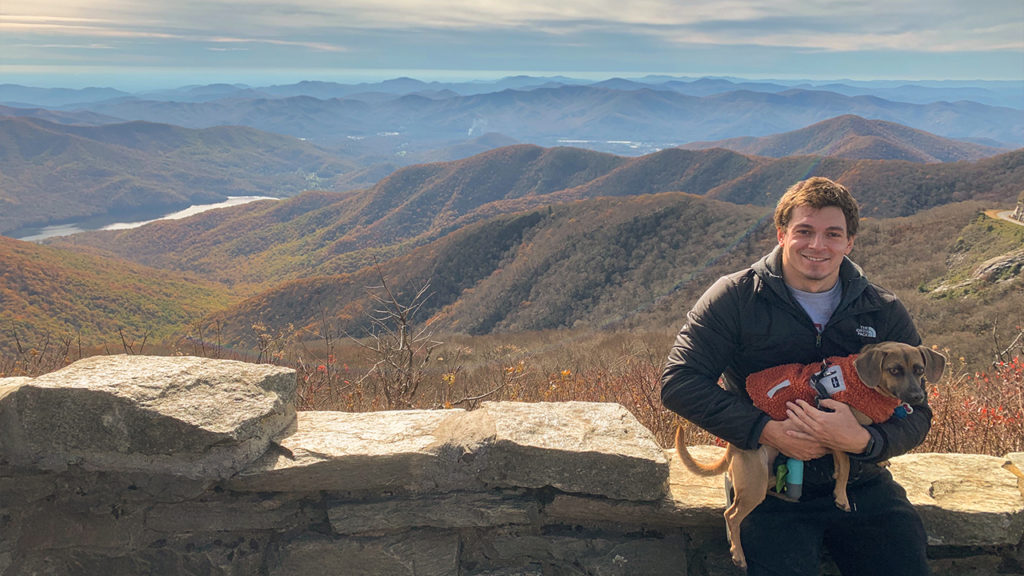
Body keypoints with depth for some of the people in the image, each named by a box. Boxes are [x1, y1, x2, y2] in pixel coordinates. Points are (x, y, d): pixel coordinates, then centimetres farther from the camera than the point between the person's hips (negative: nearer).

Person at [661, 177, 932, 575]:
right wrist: (765, 430, -20)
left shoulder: (885, 313, 4)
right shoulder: (736, 298, -5)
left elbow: (916, 414, 3)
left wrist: (863, 441, -20)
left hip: (861, 485, 3)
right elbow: (679, 383, -11)